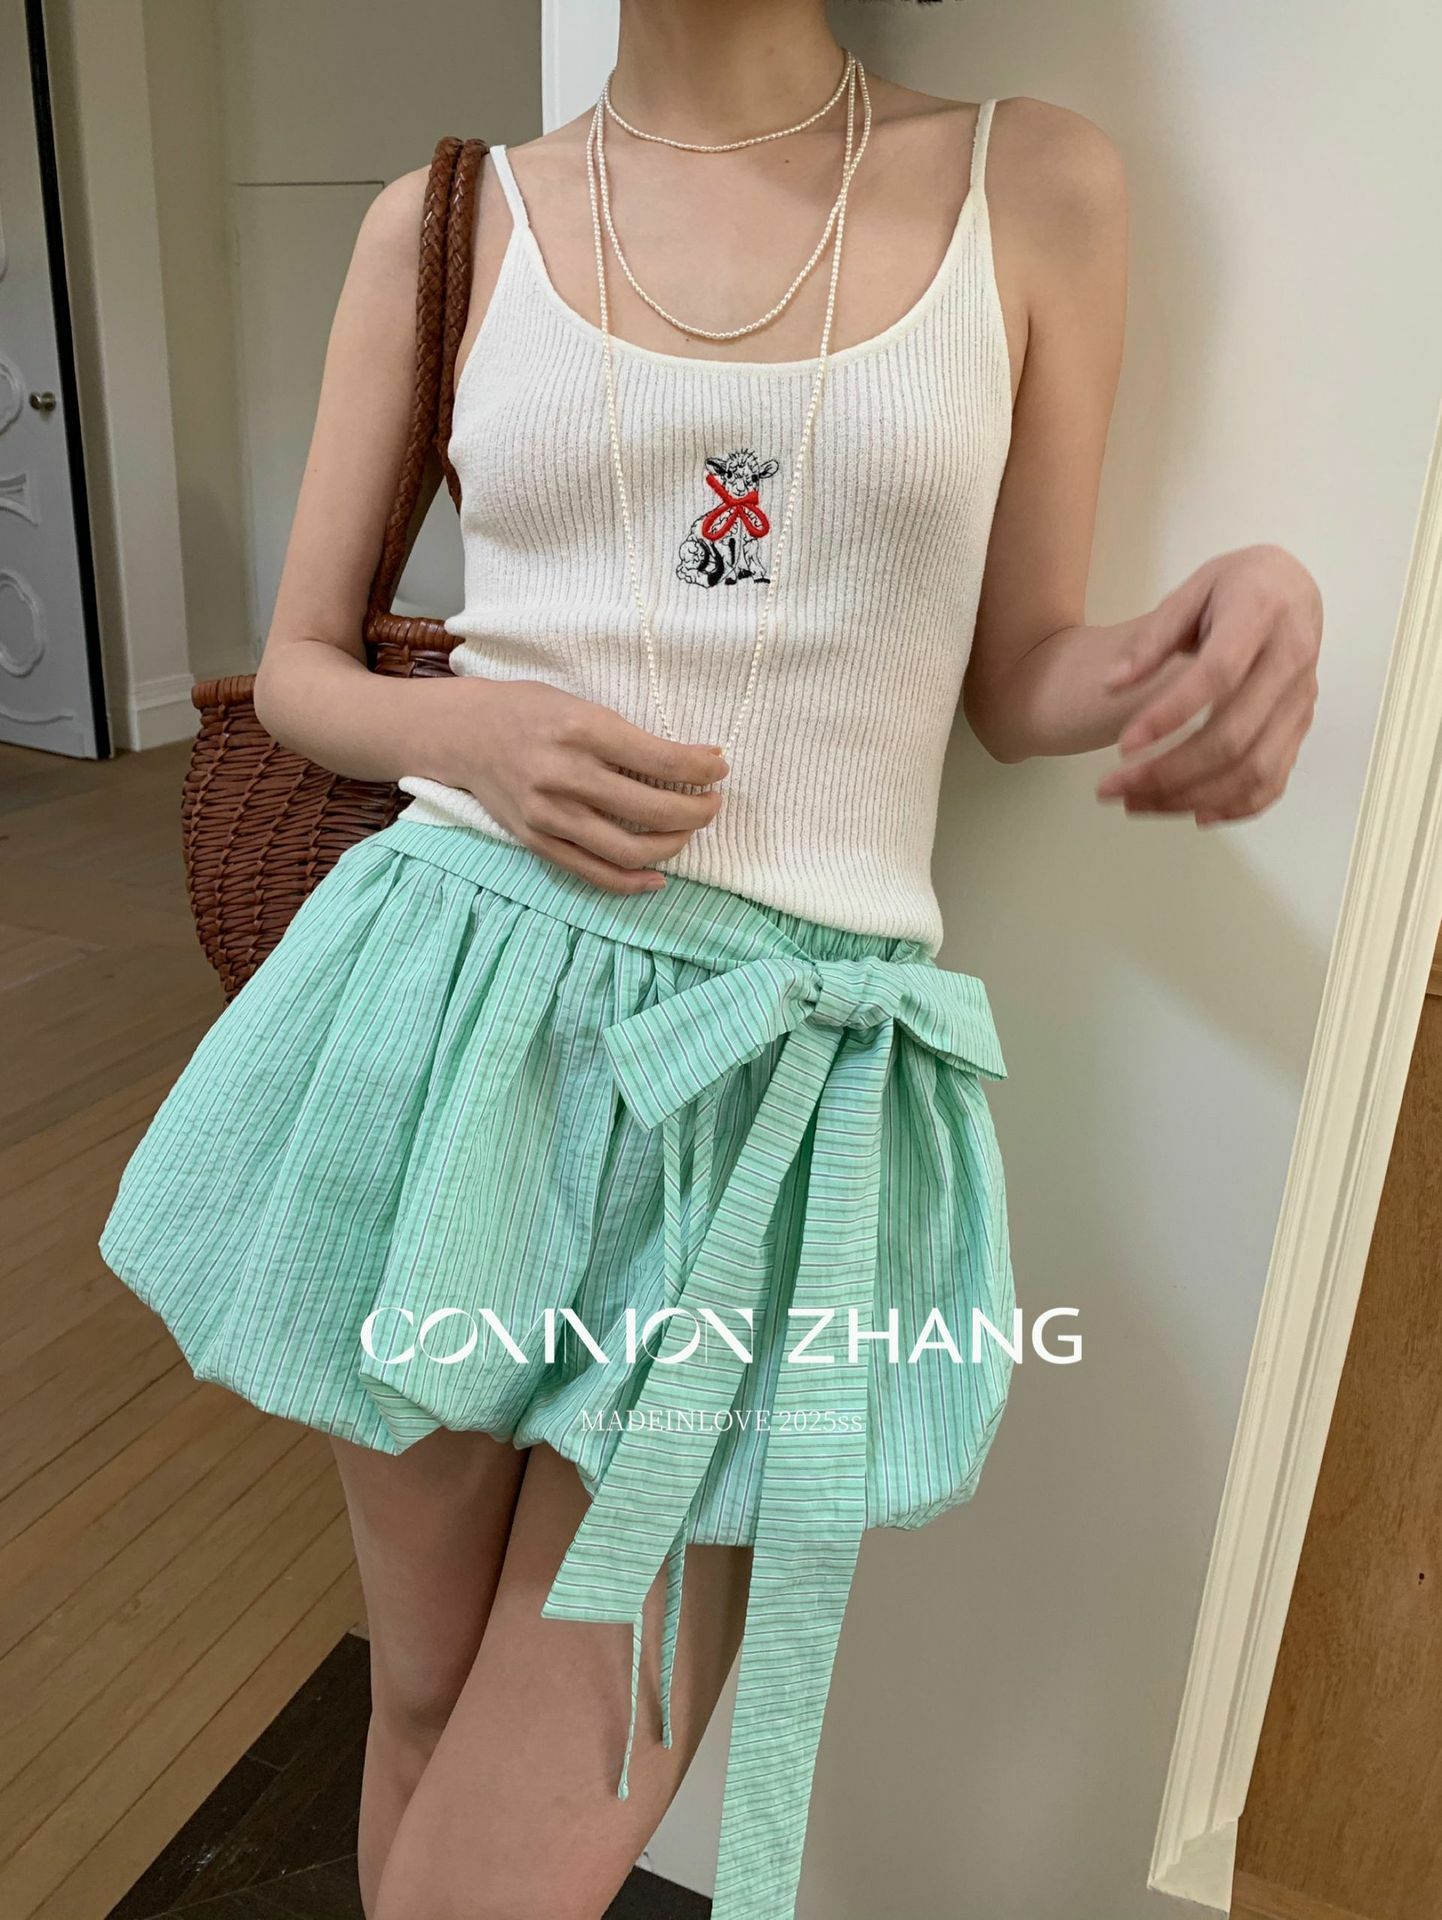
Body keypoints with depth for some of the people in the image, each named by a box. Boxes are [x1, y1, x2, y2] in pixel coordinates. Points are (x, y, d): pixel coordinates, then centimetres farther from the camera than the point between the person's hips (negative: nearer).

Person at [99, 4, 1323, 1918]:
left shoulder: (1039, 186, 6)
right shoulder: (446, 224, 8)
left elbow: (1016, 674, 10)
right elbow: (299, 667, 12)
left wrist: (1241, 606, -11)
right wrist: (464, 729, -10)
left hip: (783, 1074, -1)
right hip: (456, 1007, 2)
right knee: (425, 1697, 19)